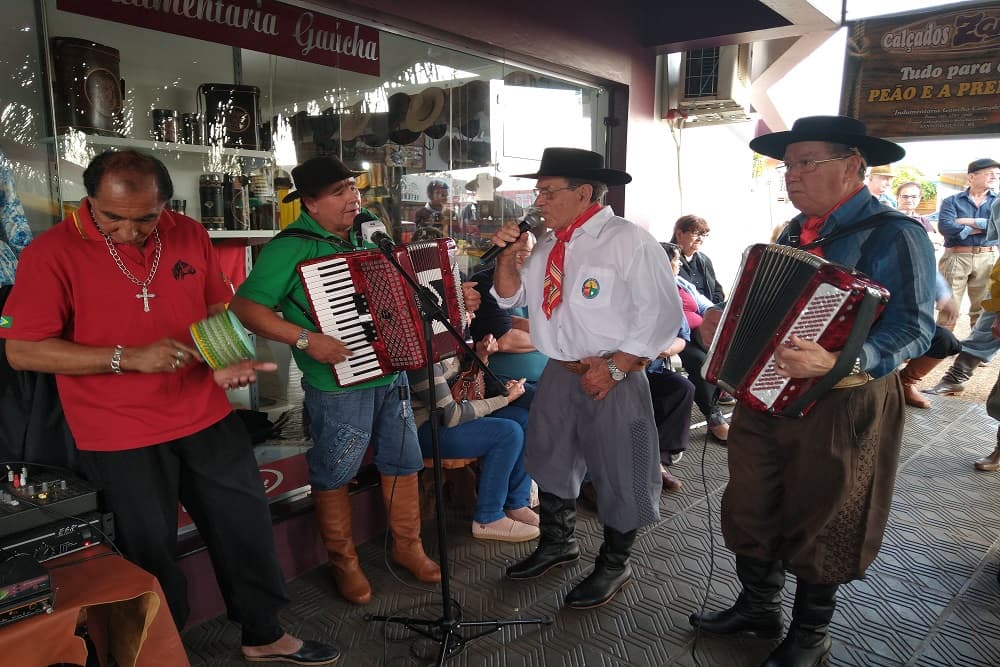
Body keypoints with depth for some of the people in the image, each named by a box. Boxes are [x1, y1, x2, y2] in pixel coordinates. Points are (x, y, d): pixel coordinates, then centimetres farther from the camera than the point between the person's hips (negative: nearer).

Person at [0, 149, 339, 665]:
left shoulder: (190, 236, 0)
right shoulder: (52, 252, -12)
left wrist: (226, 360, -10)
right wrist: (129, 358, -22)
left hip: (207, 418, 4)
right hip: (120, 438, -4)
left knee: (248, 526, 13)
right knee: (151, 550, 11)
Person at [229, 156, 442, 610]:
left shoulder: (364, 236, 9)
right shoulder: (291, 248, -13)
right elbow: (245, 307, -18)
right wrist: (306, 338, -26)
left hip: (391, 376, 7)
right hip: (339, 387, -7)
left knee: (404, 463, 15)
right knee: (334, 476, 9)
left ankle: (407, 547, 34)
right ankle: (344, 563, 29)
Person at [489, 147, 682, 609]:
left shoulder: (629, 240, -14)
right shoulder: (549, 245, 9)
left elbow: (661, 314, -18)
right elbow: (512, 297, 13)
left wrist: (615, 367, -21)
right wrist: (508, 255, -5)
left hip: (614, 380, -7)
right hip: (559, 374, 7)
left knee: (618, 476, 8)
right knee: (550, 462, 20)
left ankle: (613, 565, 31)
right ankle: (557, 544, 43)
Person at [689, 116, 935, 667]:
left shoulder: (893, 234, -14)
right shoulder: (797, 230, 10)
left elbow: (913, 327, -23)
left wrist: (839, 362, -39)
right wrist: (731, 323, 5)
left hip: (841, 407, -7)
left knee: (819, 521, 10)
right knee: (753, 506, 16)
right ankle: (757, 606, 39)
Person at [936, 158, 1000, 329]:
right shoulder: (951, 201, 6)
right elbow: (945, 227, -11)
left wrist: (969, 222, -7)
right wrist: (984, 227, -6)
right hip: (956, 258, -2)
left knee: (984, 309, 6)